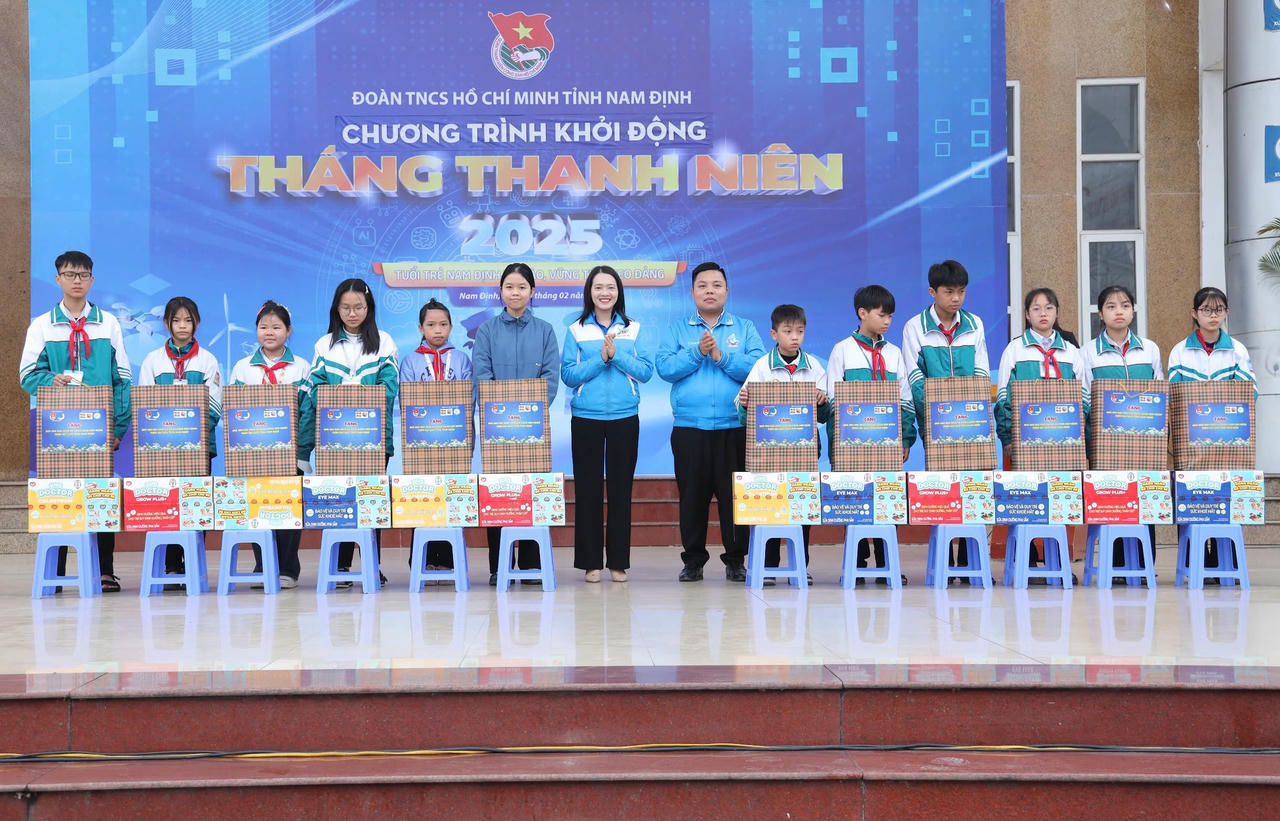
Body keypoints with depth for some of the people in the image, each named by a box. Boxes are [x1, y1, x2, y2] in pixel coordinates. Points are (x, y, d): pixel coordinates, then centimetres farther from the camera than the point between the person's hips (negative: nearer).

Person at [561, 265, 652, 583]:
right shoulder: (576, 331, 4)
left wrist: (617, 354, -15)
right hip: (586, 418, 0)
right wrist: (600, 358, -15)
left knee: (621, 489, 4)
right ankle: (590, 561, 8)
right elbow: (568, 375, -4)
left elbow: (646, 371, -2)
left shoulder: (634, 330, 6)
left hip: (625, 418, 1)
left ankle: (618, 561, 11)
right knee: (587, 489, 2)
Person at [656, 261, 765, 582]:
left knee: (734, 495, 1)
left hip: (734, 427, 0)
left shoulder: (745, 328, 11)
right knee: (692, 495, 4)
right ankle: (693, 560, 13)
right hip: (689, 428, 0)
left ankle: (736, 560, 11)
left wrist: (721, 355, -12)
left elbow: (758, 368, -5)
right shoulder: (677, 329, 11)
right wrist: (697, 352, -13)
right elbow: (665, 367, -3)